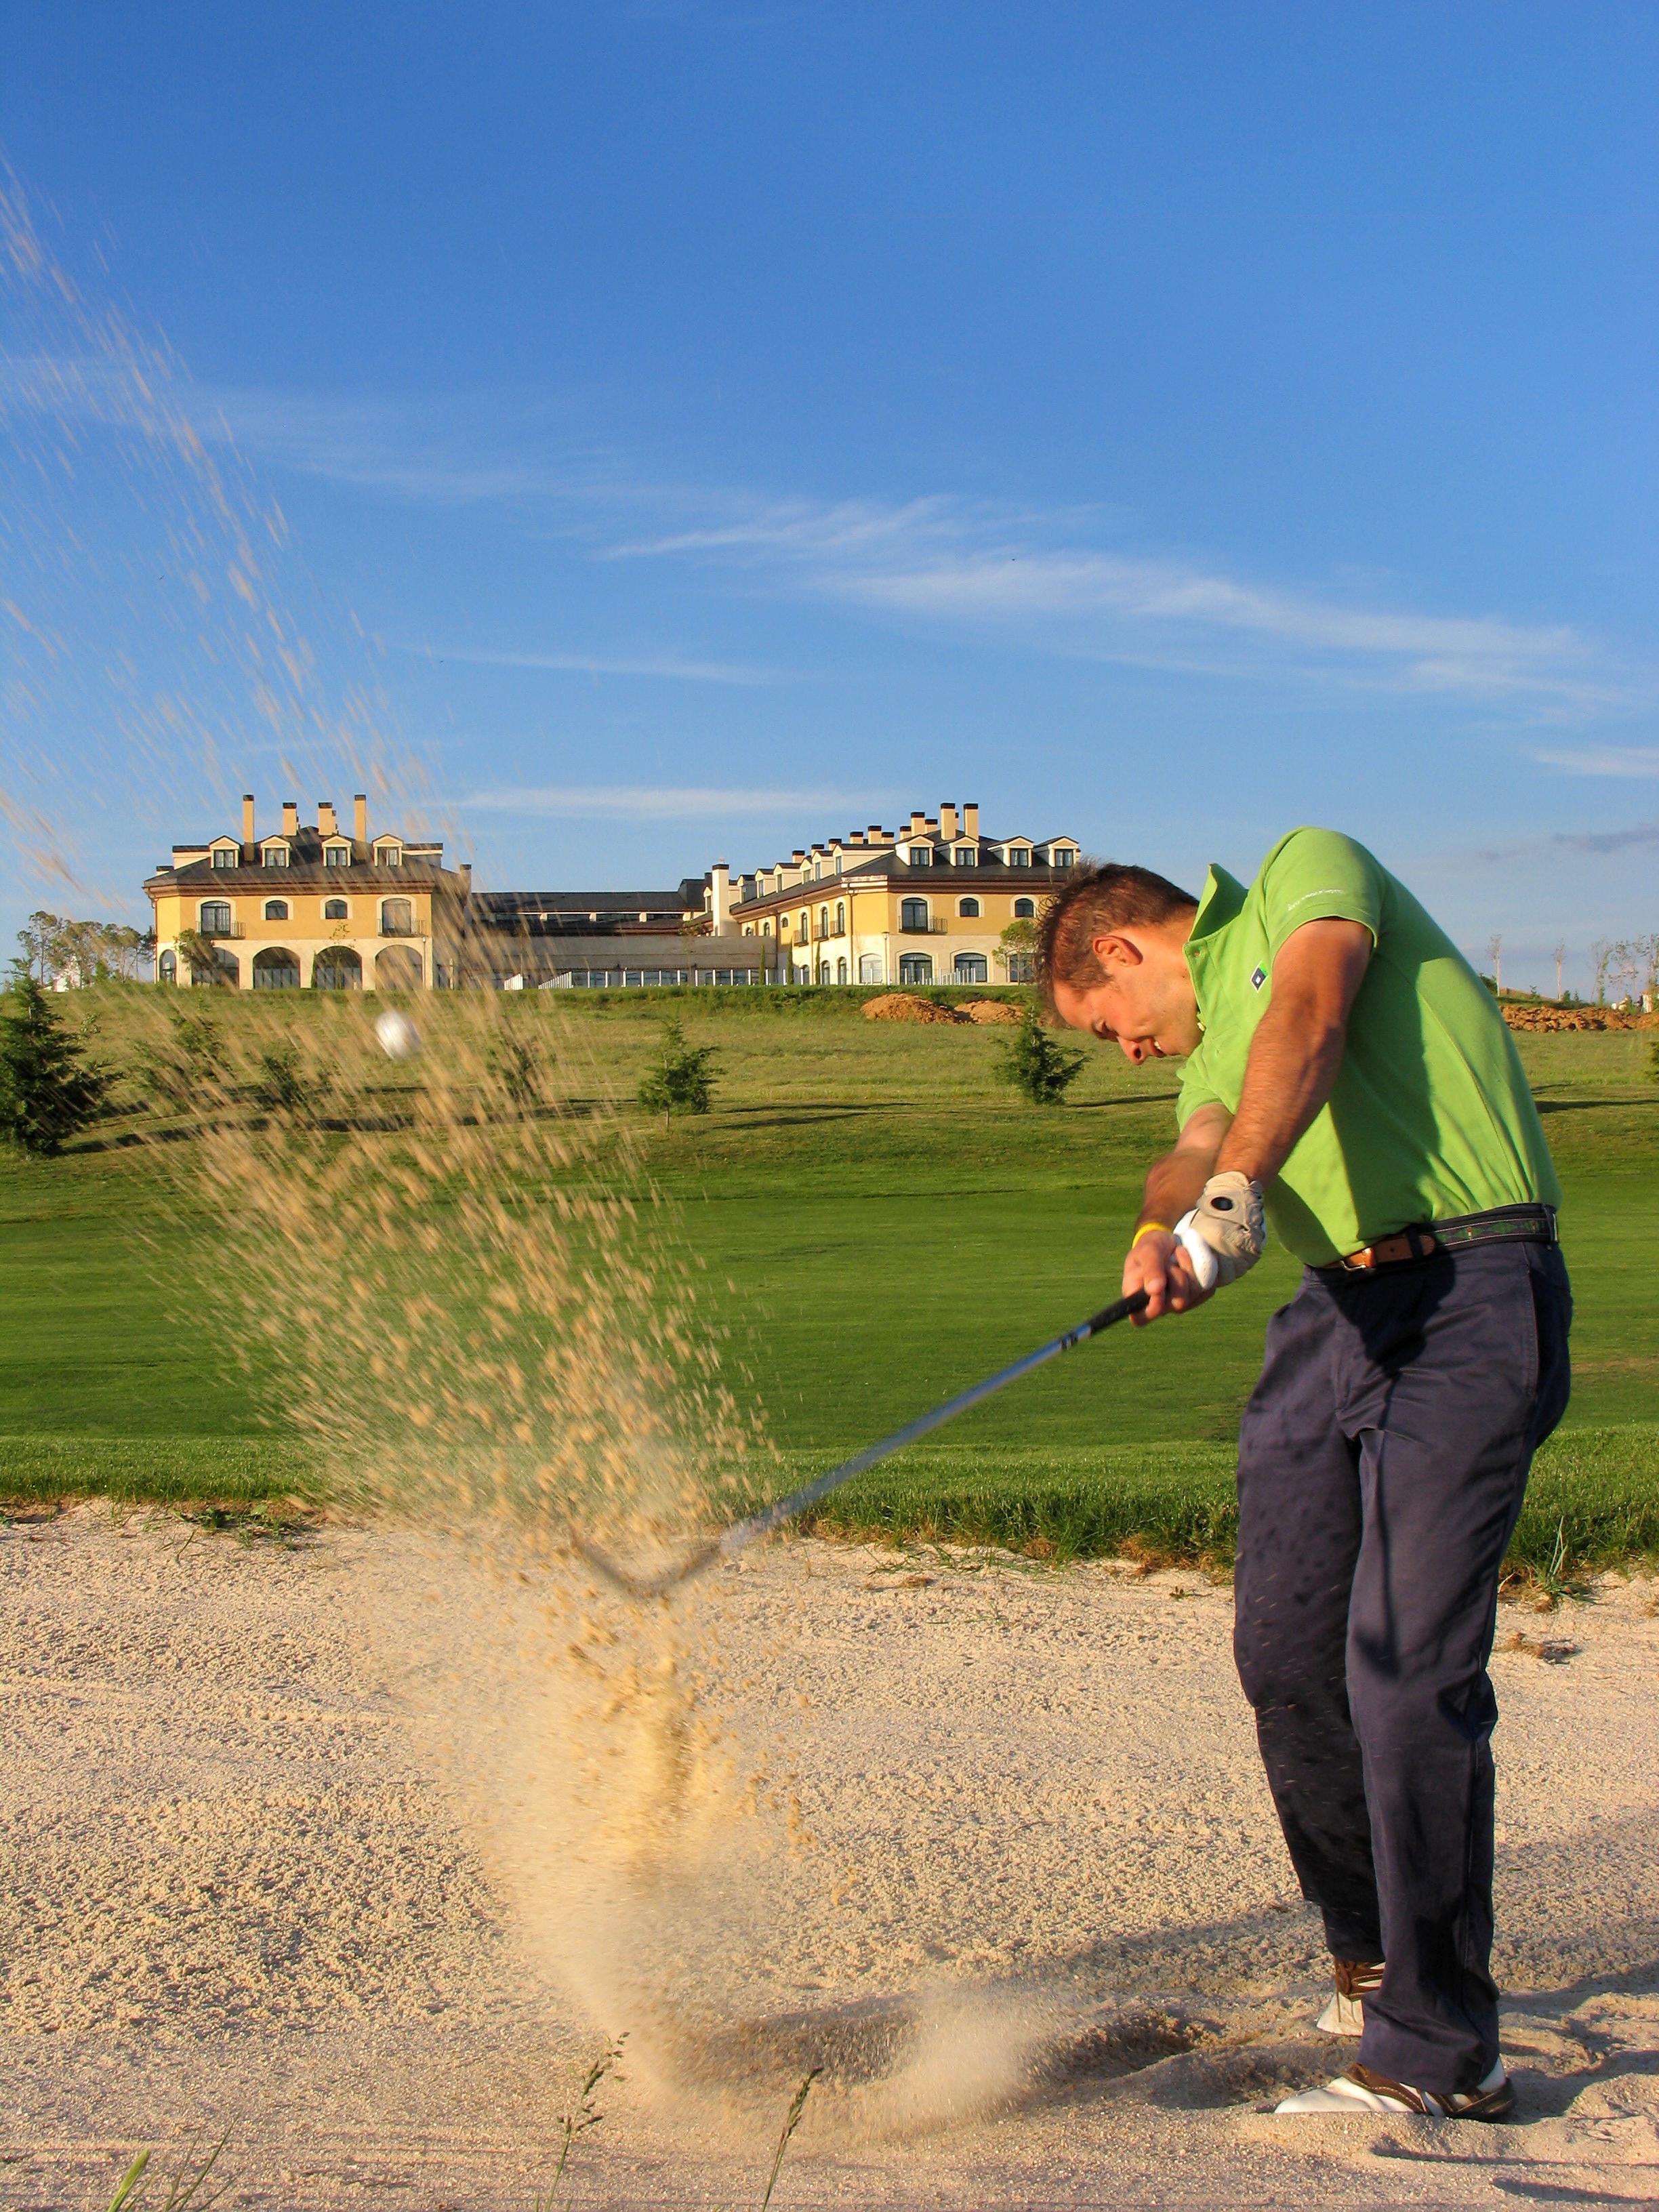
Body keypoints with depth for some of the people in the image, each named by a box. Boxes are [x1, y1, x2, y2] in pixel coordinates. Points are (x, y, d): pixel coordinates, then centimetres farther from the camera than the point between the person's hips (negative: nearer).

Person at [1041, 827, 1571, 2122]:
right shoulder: (1211, 1042, 25)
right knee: (1287, 1655, 9)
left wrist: (1234, 1192, -31)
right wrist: (1163, 1231, -21)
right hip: (1333, 1315, 8)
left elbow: (1310, 1018, -16)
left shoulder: (1311, 869, 5)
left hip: (1474, 1298, -8)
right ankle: (1377, 1954, 31)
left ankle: (1440, 2052, -3)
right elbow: (1198, 1151, 2)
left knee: (1409, 1671, -12)